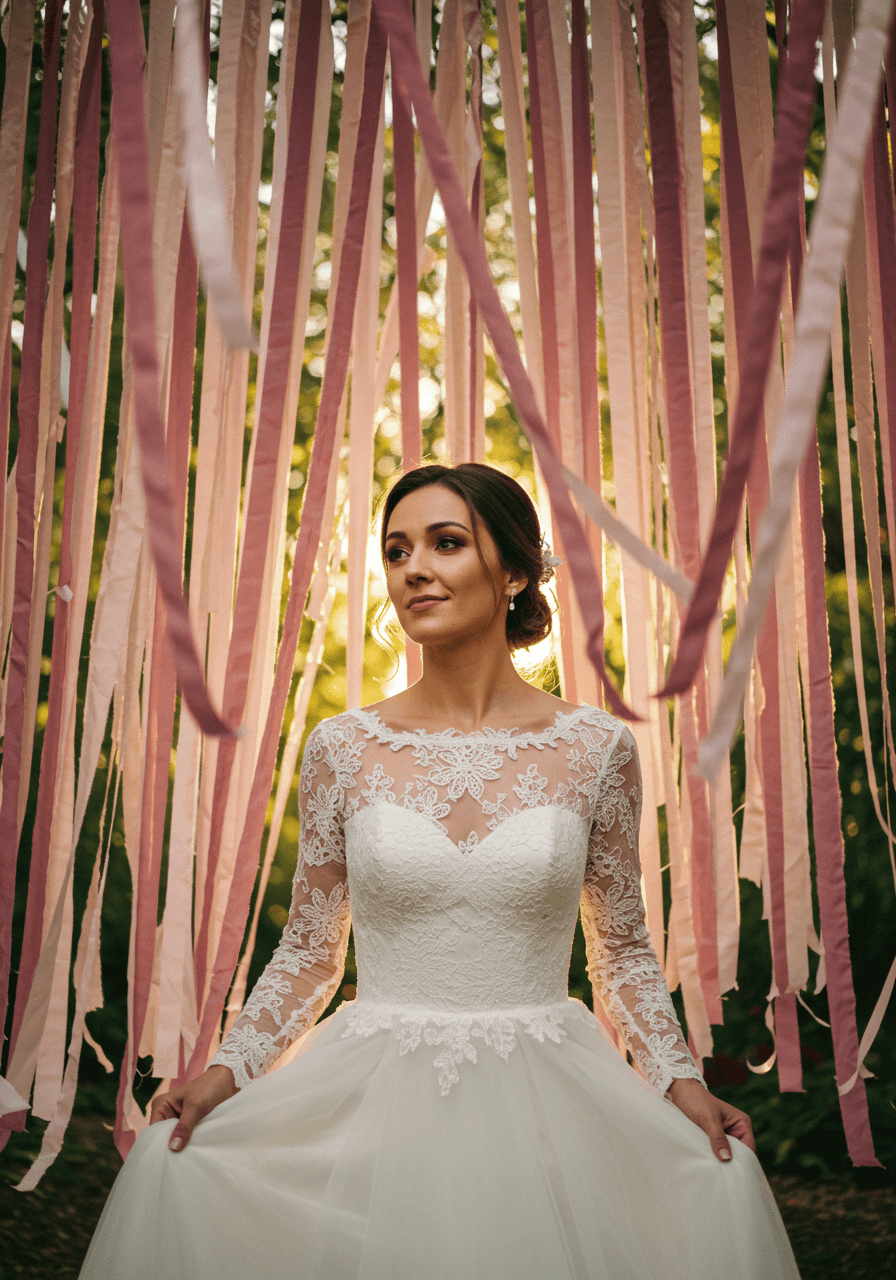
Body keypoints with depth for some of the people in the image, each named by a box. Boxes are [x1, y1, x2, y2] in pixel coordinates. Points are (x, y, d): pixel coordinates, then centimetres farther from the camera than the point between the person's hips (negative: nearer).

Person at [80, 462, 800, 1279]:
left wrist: (680, 1077, -5)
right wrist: (226, 1070, -5)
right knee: (176, 1160, -16)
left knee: (720, 1182, -19)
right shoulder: (344, 748, -1)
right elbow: (310, 951, 7)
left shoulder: (595, 747, -2)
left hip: (542, 1103, 0)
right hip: (374, 1102, 0)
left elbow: (623, 949, 7)